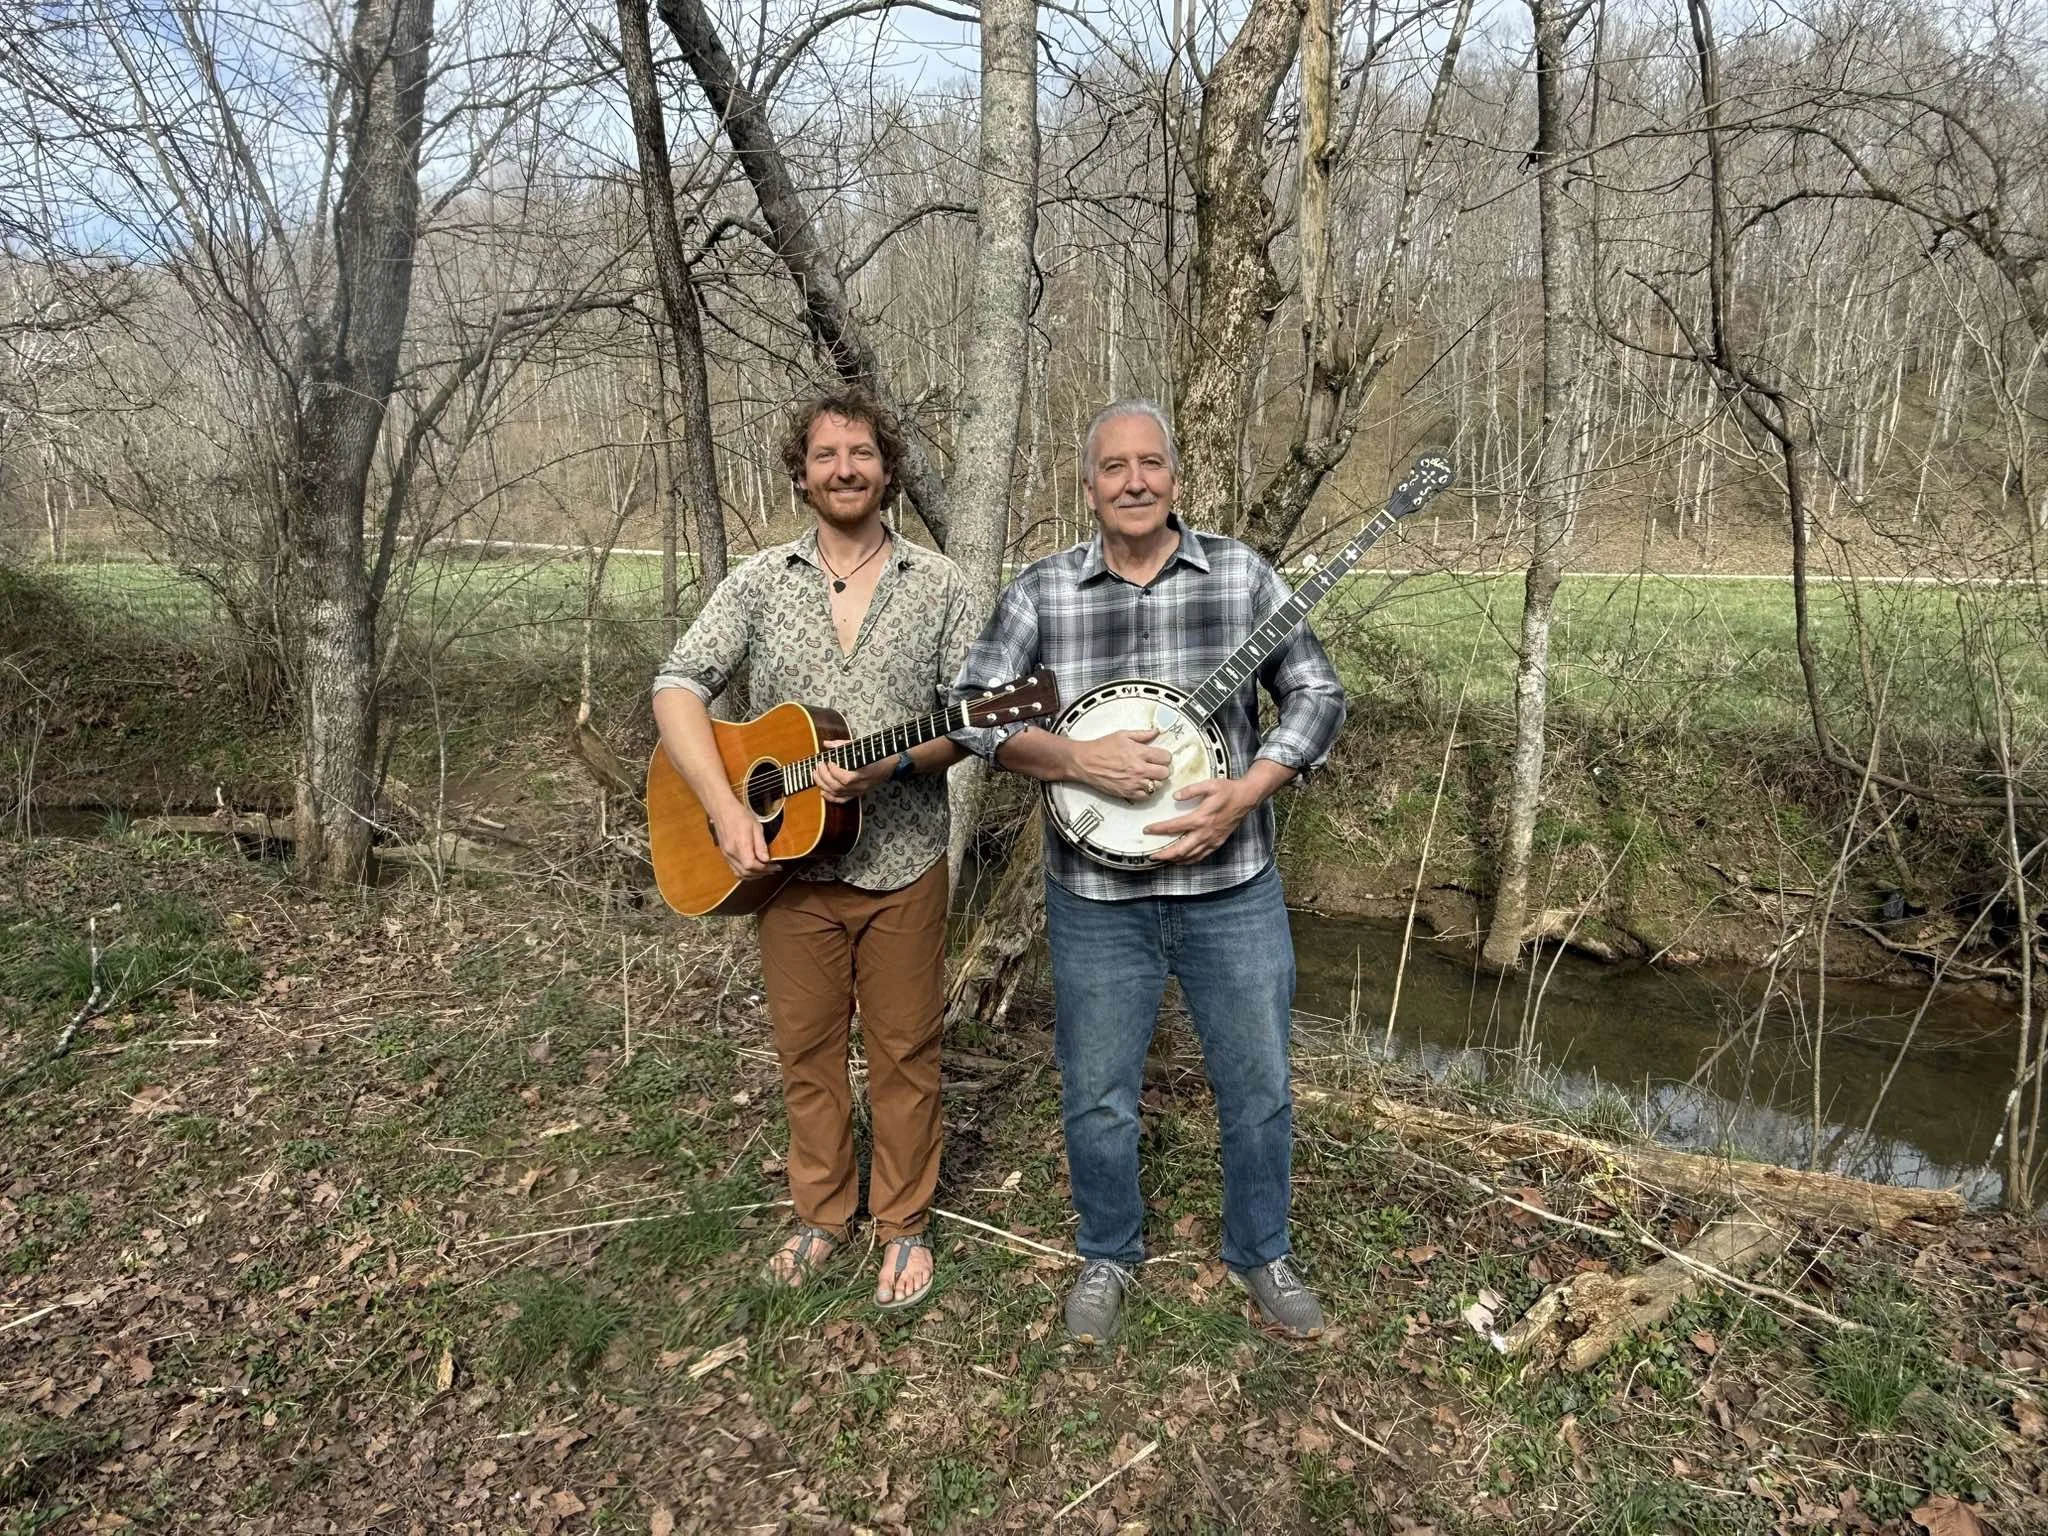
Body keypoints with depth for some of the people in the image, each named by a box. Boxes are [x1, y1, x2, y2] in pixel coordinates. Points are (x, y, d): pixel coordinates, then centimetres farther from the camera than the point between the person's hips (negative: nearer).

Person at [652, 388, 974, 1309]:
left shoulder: (938, 585, 0)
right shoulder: (761, 581, 2)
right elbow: (679, 688, -6)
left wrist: (890, 765, -21)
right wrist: (726, 809, -20)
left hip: (903, 860, -1)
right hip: (791, 861, 1)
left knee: (904, 1049, 10)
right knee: (805, 1046, 14)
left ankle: (904, 1223, 29)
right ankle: (821, 1213, 34)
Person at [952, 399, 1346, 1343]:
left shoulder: (1243, 576, -2)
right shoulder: (1041, 590, -2)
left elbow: (1318, 695, -1)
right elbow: (970, 710, -5)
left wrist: (1243, 795, -15)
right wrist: (1075, 760, -22)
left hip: (1233, 887, 0)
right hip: (1095, 898, 0)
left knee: (1258, 1088, 14)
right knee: (1096, 1094, 14)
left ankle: (1260, 1253, 39)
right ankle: (1108, 1256, 40)